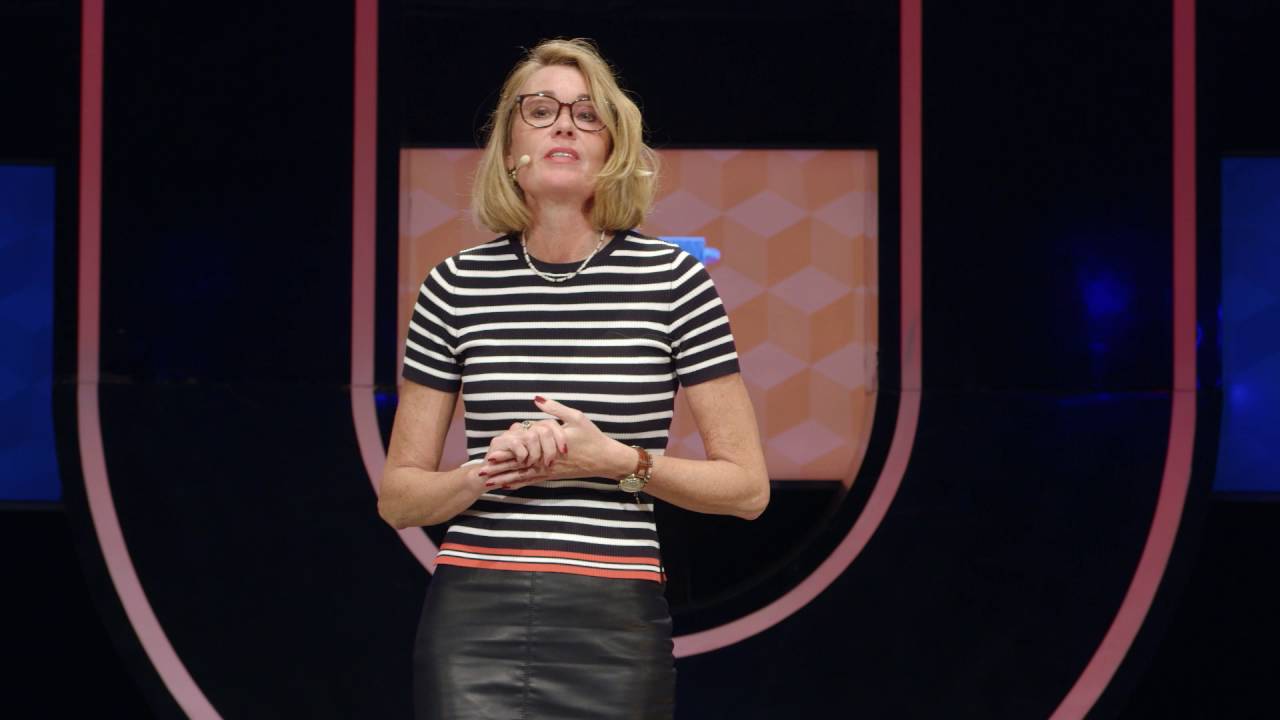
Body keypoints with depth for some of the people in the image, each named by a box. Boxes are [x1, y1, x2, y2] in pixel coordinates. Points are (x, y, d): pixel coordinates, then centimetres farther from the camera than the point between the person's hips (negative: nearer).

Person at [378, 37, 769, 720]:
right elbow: (398, 496, 9)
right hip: (474, 620, 1)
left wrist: (620, 460, -12)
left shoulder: (673, 279, 0)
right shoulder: (456, 286, 5)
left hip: (616, 632, -1)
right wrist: (485, 473, -10)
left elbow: (747, 487, 2)